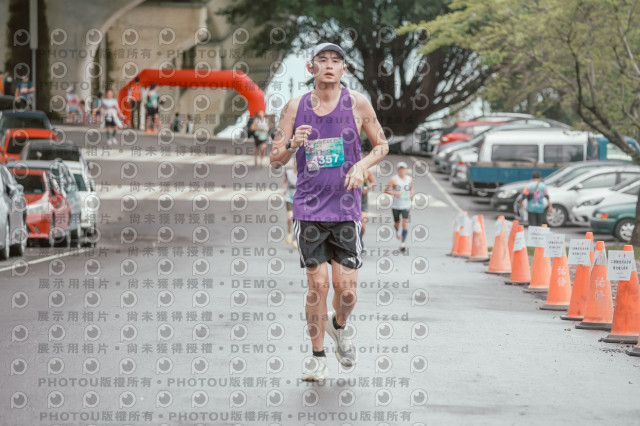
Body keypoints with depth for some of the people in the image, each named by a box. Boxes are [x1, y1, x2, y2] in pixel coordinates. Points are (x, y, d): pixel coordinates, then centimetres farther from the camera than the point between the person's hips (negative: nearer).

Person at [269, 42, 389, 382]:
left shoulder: (357, 103, 1)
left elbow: (382, 145, 12)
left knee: (346, 290, -3)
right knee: (317, 285, -4)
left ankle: (339, 327, 31)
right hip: (308, 209, 0)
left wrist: (362, 165, -7)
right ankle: (317, 355, 13)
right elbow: (275, 160, 5)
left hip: (346, 209, 0)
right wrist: (292, 144, -16)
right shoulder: (296, 107, 2)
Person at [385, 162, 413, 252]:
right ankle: (397, 231, 50)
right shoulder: (394, 179, -8)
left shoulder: (410, 179, 5)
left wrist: (411, 195, 6)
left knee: (405, 223, -12)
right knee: (397, 223, 12)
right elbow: (386, 190, -7)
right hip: (396, 206, -1)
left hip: (406, 205, 1)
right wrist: (394, 193, -22)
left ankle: (403, 243, -11)